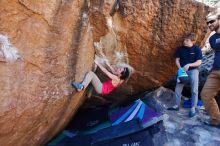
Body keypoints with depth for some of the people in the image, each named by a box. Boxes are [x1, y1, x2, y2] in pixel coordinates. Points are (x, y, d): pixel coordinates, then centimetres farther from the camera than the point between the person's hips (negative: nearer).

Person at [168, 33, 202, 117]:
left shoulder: (197, 49, -9)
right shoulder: (180, 49, -3)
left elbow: (199, 62, -10)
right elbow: (177, 60, 2)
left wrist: (189, 65, -25)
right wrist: (180, 68, -15)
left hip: (193, 70, -3)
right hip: (182, 70, 3)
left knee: (194, 90, -4)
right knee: (178, 88, 3)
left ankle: (193, 108, 6)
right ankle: (177, 105, 16)